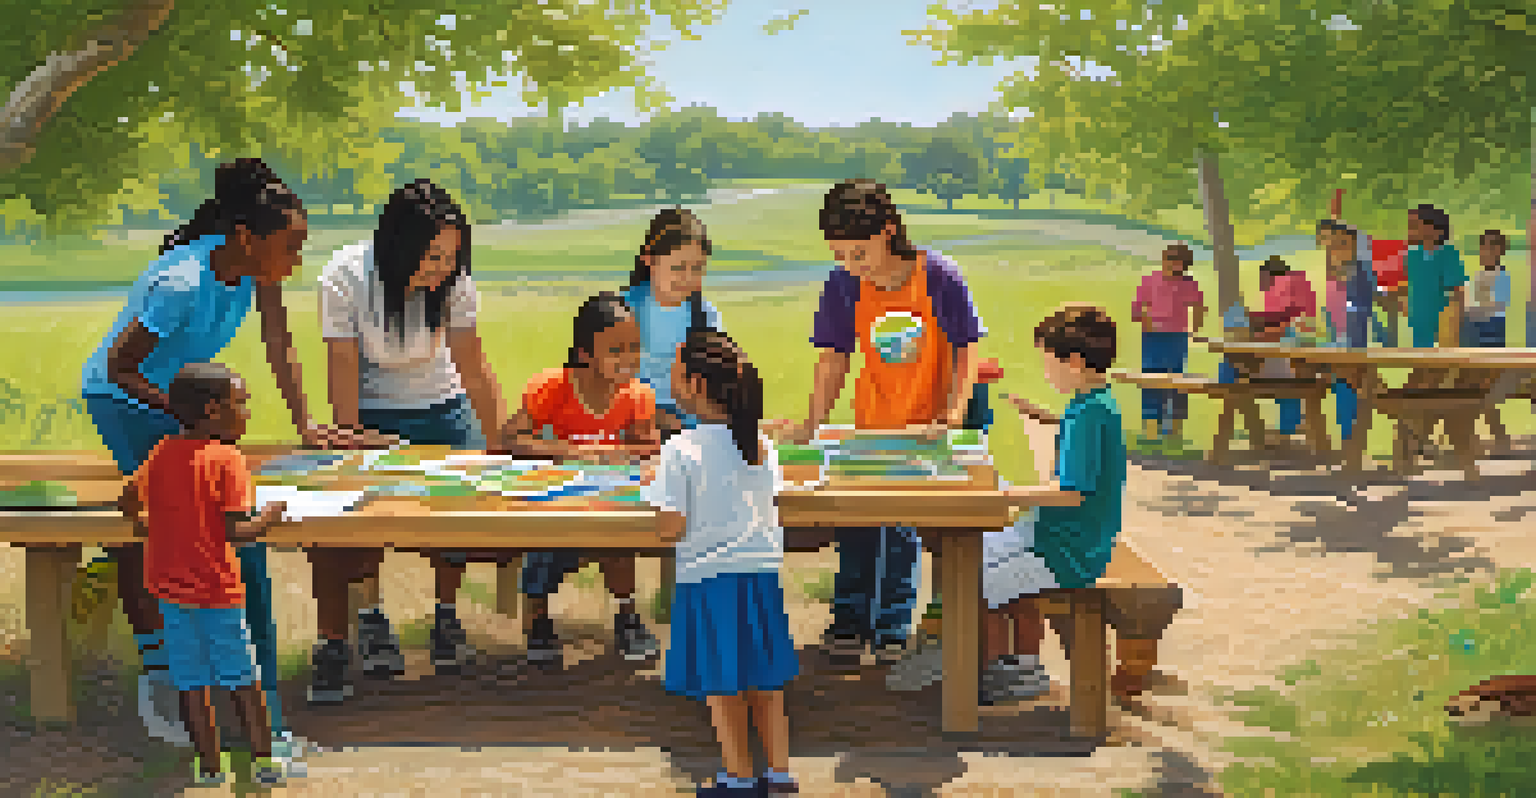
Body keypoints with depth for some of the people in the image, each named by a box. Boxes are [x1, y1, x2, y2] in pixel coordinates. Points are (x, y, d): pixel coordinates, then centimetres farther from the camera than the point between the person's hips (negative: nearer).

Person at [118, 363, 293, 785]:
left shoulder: (162, 452, 4)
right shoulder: (226, 459, -16)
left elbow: (129, 502, 11)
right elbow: (235, 531, -20)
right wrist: (268, 518, -3)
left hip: (168, 584, 6)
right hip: (216, 587, -6)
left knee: (191, 681, 12)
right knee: (243, 678, 7)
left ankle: (209, 766, 17)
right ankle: (263, 760, 14)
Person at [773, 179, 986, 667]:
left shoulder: (939, 278, -13)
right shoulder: (844, 286, -5)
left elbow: (965, 353, -4)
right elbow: (834, 360, 1)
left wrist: (952, 417, -14)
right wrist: (810, 425, -6)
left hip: (927, 431, -2)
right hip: (870, 428, 3)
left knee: (903, 528, -5)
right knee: (856, 529, 2)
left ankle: (891, 633, 9)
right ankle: (848, 627, 17)